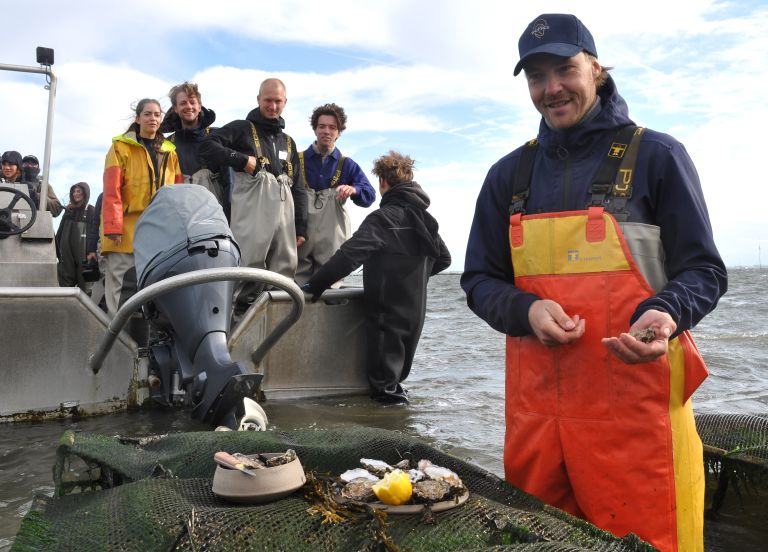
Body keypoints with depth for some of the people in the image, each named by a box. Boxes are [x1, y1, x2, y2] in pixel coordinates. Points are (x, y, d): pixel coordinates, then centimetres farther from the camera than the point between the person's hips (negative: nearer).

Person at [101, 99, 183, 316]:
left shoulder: (170, 152, 17)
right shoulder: (121, 147, 5)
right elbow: (111, 190, -4)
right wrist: (113, 227, -14)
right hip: (127, 231, -4)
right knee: (123, 290, -6)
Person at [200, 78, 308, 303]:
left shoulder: (288, 142, 25)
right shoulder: (242, 128, 10)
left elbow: (298, 188, 22)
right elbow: (207, 146, -5)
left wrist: (301, 227, 13)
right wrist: (242, 159, -13)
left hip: (284, 209, 5)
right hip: (252, 206, -5)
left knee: (285, 272, 3)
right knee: (248, 265, -12)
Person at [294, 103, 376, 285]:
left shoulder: (347, 165, 13)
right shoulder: (297, 160, 9)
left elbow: (369, 195, 1)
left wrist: (353, 190, -22)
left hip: (333, 239, 1)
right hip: (300, 236, -1)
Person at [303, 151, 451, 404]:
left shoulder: (383, 218, -17)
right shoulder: (423, 217, 8)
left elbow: (348, 256, -27)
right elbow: (443, 259, 17)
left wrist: (314, 285, -24)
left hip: (387, 309, -8)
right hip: (415, 309, 8)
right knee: (400, 361, 23)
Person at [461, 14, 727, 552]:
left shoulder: (655, 155, 0)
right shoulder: (510, 174, 10)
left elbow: (703, 270, 2)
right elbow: (481, 280, 11)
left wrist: (664, 315, -19)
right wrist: (527, 311, -10)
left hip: (637, 410, -3)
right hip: (535, 409, 4)